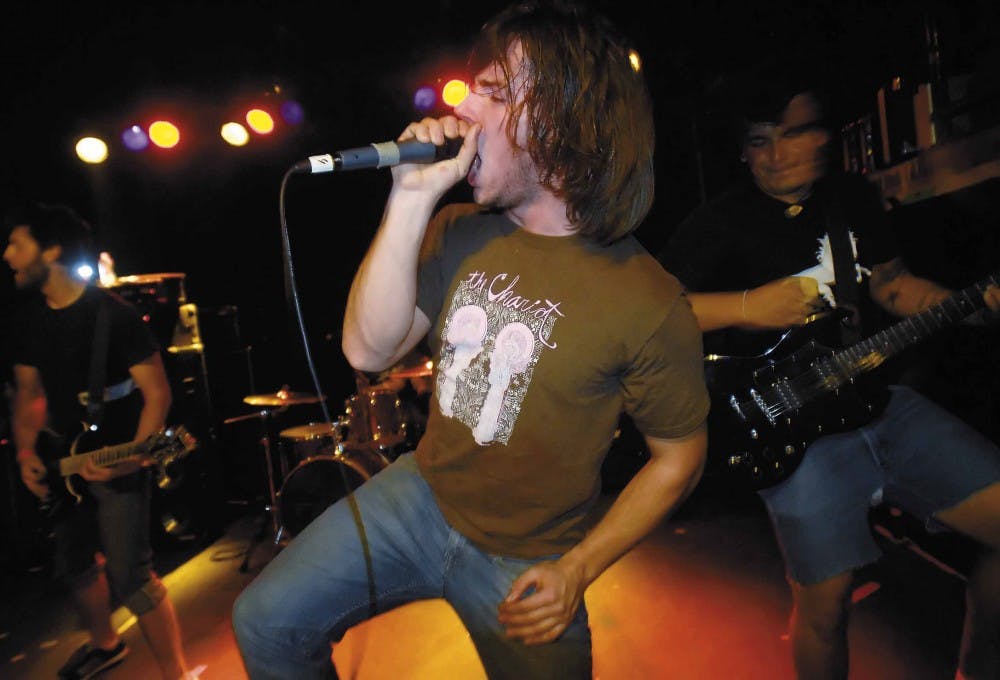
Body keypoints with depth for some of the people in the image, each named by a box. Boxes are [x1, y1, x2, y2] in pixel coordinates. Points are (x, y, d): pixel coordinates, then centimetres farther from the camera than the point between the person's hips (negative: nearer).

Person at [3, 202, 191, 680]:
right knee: (73, 565, 21)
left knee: (129, 577, -9)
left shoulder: (113, 315, -17)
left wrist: (132, 456, -28)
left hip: (117, 463, -8)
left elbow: (157, 392, -17)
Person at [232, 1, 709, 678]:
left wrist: (578, 571, -12)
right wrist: (412, 198, -22)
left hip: (525, 563, -3)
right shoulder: (459, 233, -8)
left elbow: (679, 454, -9)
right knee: (265, 622, 1)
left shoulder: (648, 301, -21)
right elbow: (368, 351, -15)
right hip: (419, 496, 3)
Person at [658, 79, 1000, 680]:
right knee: (825, 601, -5)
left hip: (880, 399, 6)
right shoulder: (720, 224, -8)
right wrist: (747, 306, -22)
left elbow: (890, 281, 20)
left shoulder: (855, 196, 10)